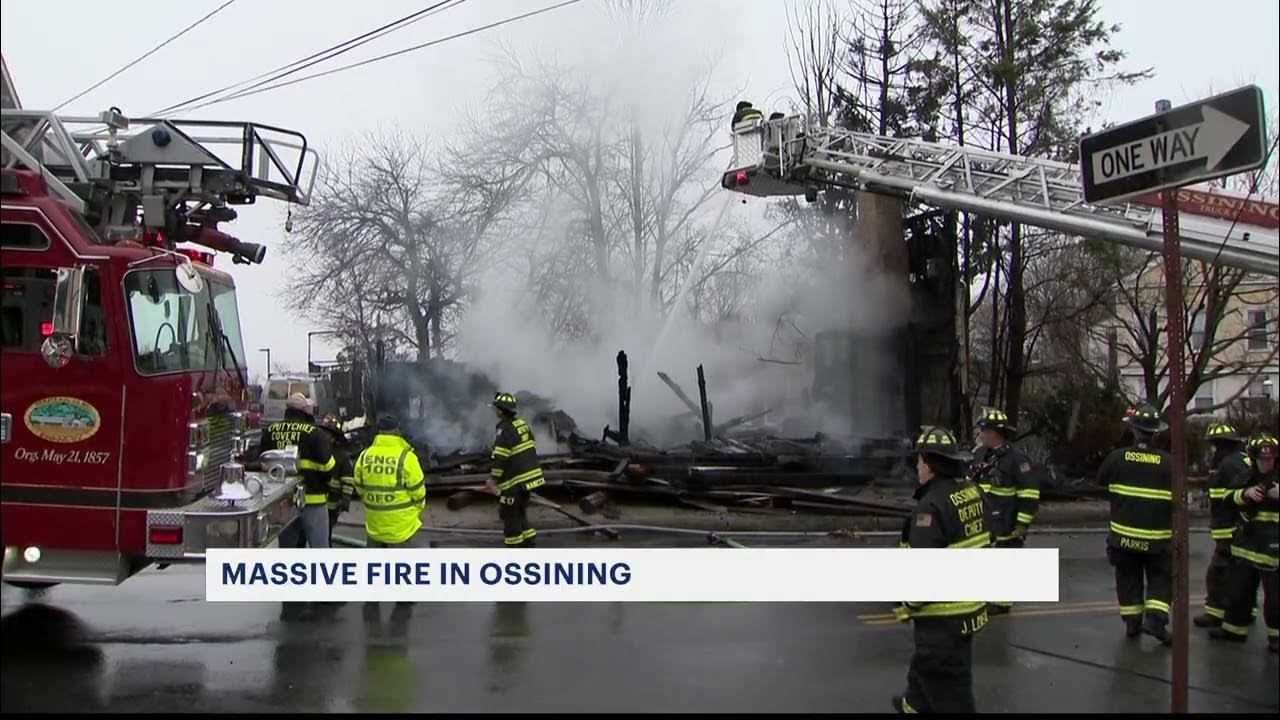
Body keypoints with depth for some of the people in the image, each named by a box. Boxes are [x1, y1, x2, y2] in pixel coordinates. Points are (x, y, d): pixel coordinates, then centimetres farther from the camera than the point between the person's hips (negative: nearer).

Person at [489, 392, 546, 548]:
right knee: (521, 512, 20)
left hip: (515, 480, -9)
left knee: (509, 514, 3)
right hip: (529, 476, 9)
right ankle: (528, 543, 23)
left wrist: (494, 478, -12)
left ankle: (514, 547, 7)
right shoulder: (522, 424, 9)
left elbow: (501, 458, -21)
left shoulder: (505, 430, -17)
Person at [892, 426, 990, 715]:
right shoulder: (973, 493, 3)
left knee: (948, 683, 2)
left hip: (944, 615, -9)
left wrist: (908, 605, -11)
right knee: (928, 662, 28)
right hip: (971, 603, 9)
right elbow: (984, 543, 14)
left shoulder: (932, 504, -25)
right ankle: (916, 705, 47)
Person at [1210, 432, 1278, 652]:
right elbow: (1229, 497, 4)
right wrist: (1245, 493, -15)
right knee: (1240, 587, 12)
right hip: (1247, 541, 5)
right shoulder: (1248, 478, 13)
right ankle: (1234, 628, 23)